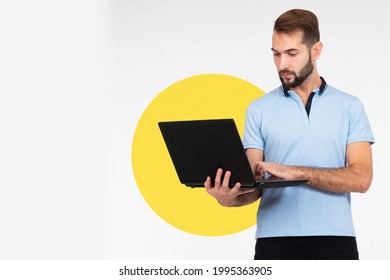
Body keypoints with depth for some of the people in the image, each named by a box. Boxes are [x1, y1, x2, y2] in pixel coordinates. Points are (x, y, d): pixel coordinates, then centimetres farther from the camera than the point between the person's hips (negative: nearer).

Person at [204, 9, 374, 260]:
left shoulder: (349, 107, 7)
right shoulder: (259, 109, 9)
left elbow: (361, 178, -5)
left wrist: (294, 172, -16)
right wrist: (230, 197, -20)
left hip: (335, 241, 0)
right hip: (276, 241, 0)